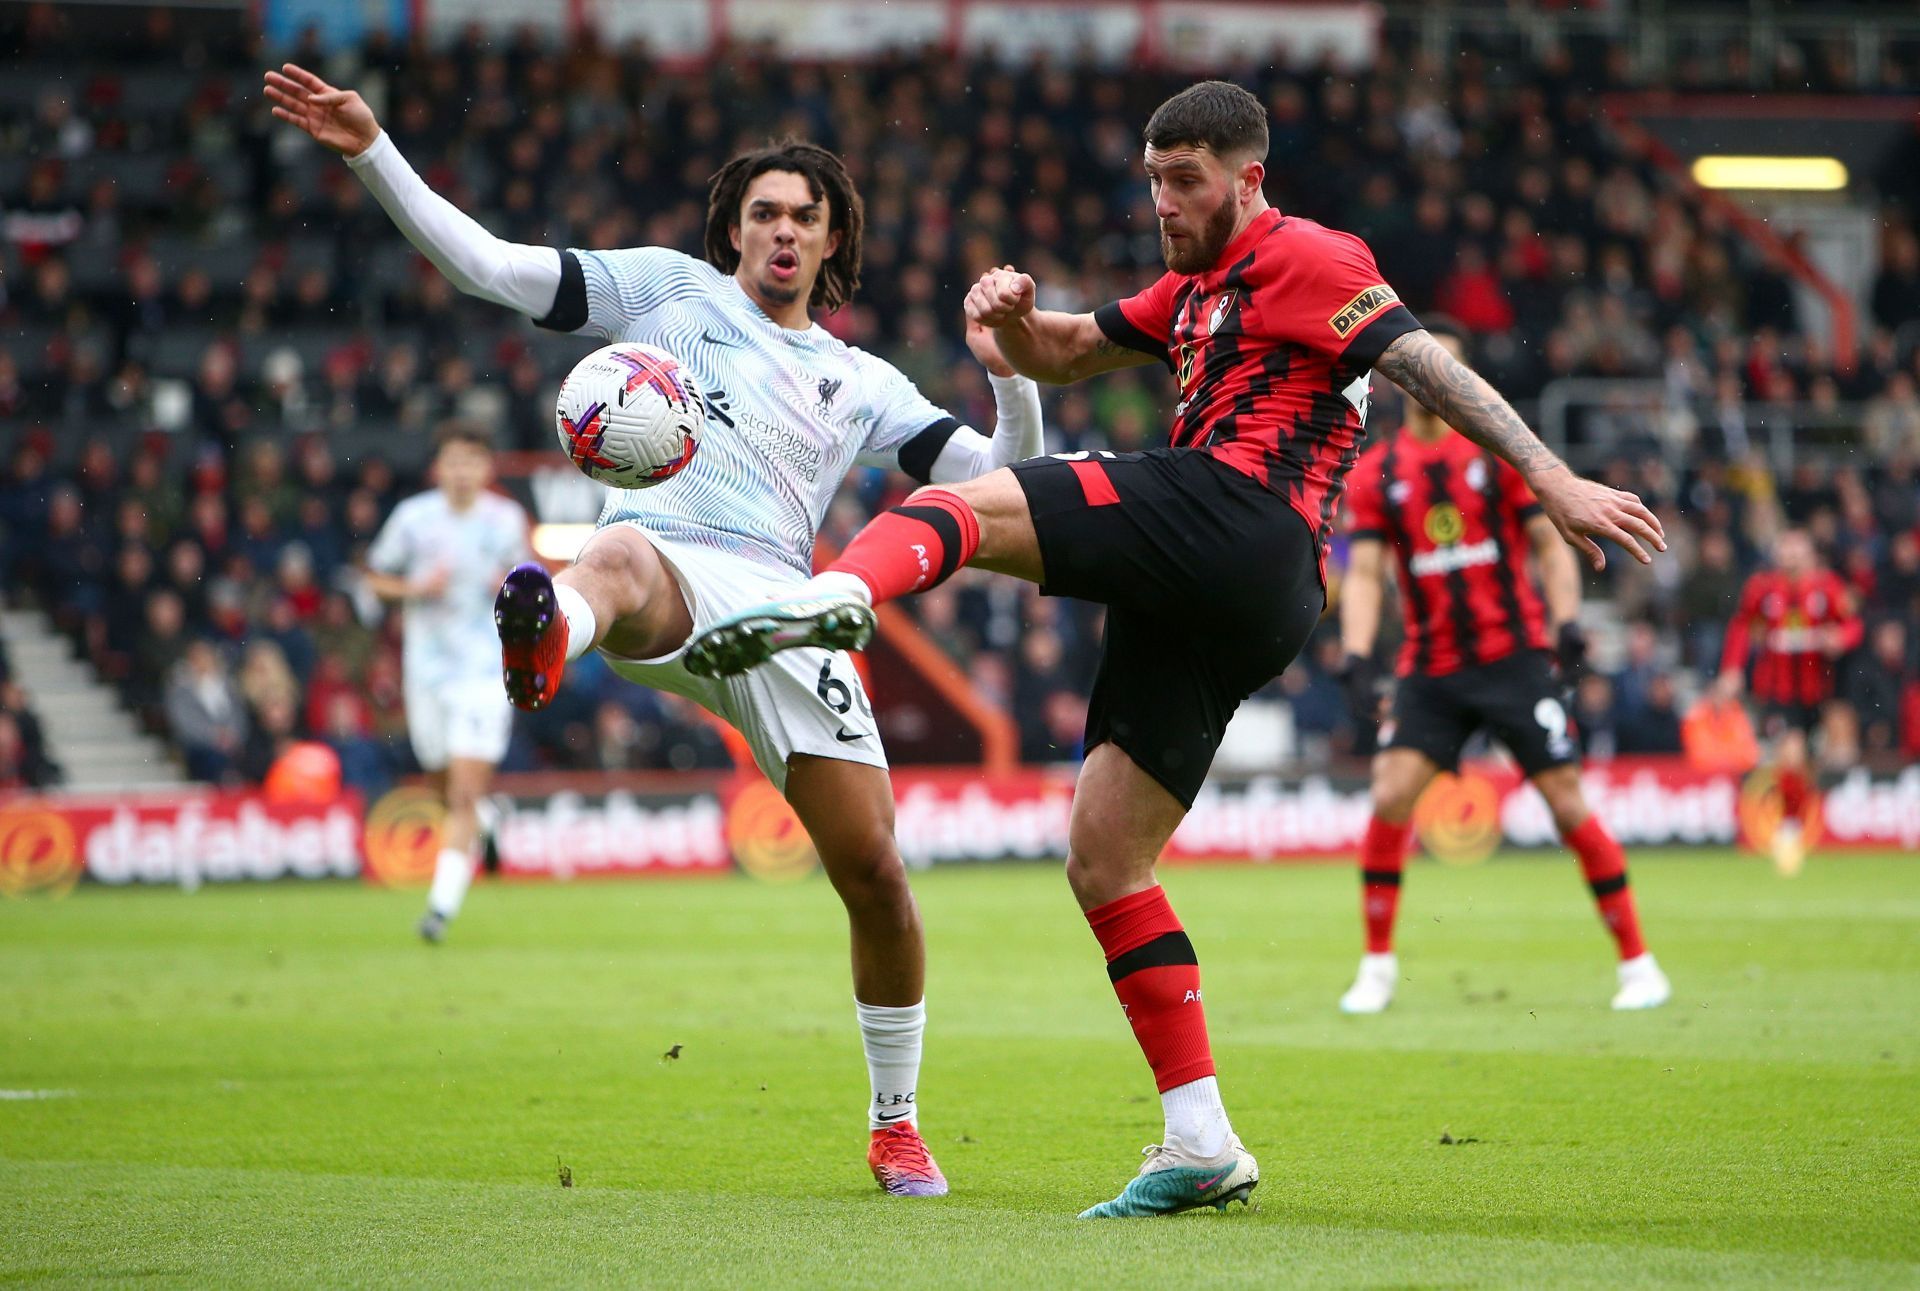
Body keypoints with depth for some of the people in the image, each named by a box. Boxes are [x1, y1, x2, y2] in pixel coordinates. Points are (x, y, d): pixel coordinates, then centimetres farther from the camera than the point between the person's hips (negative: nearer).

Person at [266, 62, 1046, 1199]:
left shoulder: (863, 385, 25)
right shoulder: (669, 289, 20)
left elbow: (998, 481, 21)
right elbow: (491, 266, 15)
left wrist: (1011, 377, 2)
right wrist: (373, 154, 7)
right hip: (662, 574, -3)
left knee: (877, 877, -3)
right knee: (623, 552, -43)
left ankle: (896, 1122, 19)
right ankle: (546, 639, -85)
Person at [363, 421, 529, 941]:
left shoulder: (507, 519, -1)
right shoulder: (413, 517, -3)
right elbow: (374, 577, 7)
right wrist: (415, 589, -12)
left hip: (486, 669, -2)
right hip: (427, 667, 2)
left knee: (466, 793, -13)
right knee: (443, 788, 12)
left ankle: (443, 904, -12)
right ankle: (480, 821, 47)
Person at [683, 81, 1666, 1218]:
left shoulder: (1306, 258, 4)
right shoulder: (1195, 289, 32)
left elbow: (1425, 364, -6)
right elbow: (1063, 354, 35)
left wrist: (1552, 480, -16)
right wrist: (1012, 313, 11)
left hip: (1240, 519, -9)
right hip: (1223, 616, 9)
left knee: (958, 504, -18)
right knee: (1103, 862, 5)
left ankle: (833, 599, -51)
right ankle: (1203, 1146, 2)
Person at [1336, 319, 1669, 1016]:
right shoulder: (1375, 473, 6)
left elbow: (1551, 543, 3)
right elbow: (1364, 572, 2)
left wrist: (1567, 624, -12)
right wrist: (1356, 659, -11)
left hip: (1514, 656, -2)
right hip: (1429, 666, 2)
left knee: (1568, 802, -7)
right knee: (1390, 798, -13)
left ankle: (1638, 963, 3)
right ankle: (1377, 967, 1)